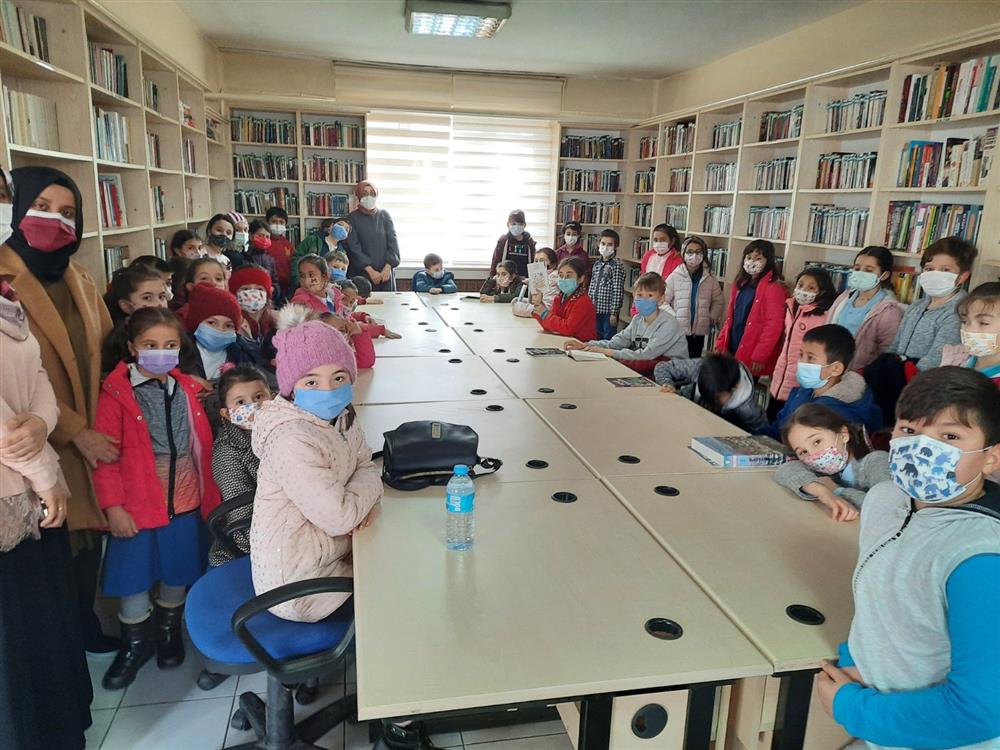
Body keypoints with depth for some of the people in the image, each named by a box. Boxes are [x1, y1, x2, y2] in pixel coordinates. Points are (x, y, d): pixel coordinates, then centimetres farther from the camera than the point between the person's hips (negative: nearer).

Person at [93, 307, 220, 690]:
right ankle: (136, 642, 32)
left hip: (185, 502, 4)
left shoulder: (187, 388, 4)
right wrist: (113, 506, -13)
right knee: (132, 576, 8)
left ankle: (169, 630, 40)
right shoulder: (116, 392, -10)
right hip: (135, 506, -3)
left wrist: (210, 493, 7)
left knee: (177, 571, 16)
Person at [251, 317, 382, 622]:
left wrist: (359, 502, -16)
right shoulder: (293, 441, -29)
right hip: (298, 589, -8)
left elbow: (367, 466, 4)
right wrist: (368, 488, -12)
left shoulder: (342, 415, -2)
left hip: (331, 556, 8)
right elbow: (340, 519, -30)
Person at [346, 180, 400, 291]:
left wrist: (387, 267, -11)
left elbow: (393, 241, 1)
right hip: (361, 273, -2)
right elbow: (354, 248, -6)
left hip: (385, 274, 2)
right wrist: (370, 270, -15)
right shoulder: (353, 218, 1)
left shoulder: (384, 215, 7)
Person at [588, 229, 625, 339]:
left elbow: (618, 291, -13)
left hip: (608, 312, -6)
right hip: (595, 310, 6)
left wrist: (614, 313, -16)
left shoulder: (616, 265, -9)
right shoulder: (596, 264, 11)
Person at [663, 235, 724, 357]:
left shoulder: (710, 278, 3)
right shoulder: (675, 276, -5)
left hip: (699, 332, 2)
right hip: (677, 331, -2)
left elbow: (717, 301, 11)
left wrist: (713, 318, -1)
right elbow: (663, 300, -3)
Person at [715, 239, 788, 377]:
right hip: (732, 350, 7)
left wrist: (760, 356, -19)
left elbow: (773, 326, -17)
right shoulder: (740, 284, 13)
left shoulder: (773, 288, -11)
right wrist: (720, 344, 10)